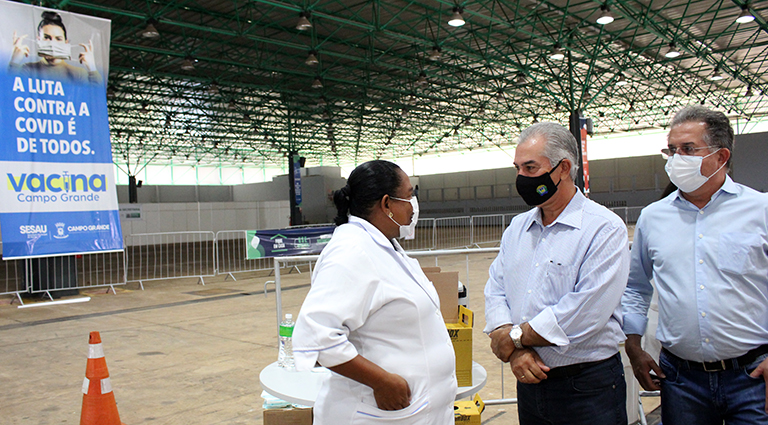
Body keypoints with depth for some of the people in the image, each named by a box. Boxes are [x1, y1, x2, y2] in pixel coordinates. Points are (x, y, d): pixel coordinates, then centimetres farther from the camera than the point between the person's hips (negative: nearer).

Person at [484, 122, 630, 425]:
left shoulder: (605, 229, -12)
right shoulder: (516, 228, 8)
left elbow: (585, 314, -21)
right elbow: (495, 292, 2)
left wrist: (515, 337, -13)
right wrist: (516, 352, -13)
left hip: (587, 389, -5)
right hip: (529, 381, 5)